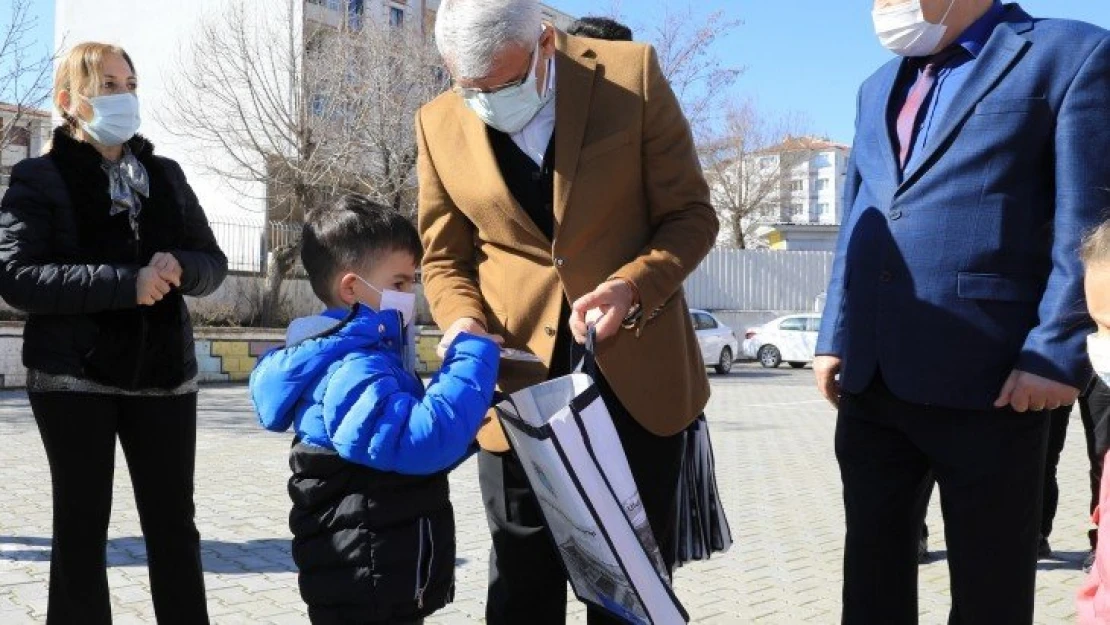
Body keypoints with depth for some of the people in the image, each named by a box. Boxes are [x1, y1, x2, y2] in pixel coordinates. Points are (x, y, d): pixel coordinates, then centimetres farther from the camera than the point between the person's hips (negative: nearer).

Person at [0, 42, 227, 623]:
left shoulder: (165, 175, 13)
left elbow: (213, 263, 12)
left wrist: (179, 267, -12)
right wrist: (127, 282, -21)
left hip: (162, 372, 3)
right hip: (73, 376, -3)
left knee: (174, 525, 5)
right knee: (81, 526, 4)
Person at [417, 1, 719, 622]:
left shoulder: (632, 74, -6)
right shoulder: (440, 125, 0)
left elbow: (692, 214, -2)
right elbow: (446, 258, 9)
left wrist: (631, 286, -20)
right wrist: (464, 321, -12)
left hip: (637, 375, -1)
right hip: (517, 383, 1)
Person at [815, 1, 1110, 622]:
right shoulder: (880, 86, 19)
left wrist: (1057, 353, -16)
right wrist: (835, 337, 12)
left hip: (989, 378, -6)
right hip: (872, 377, 6)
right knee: (874, 562, 14)